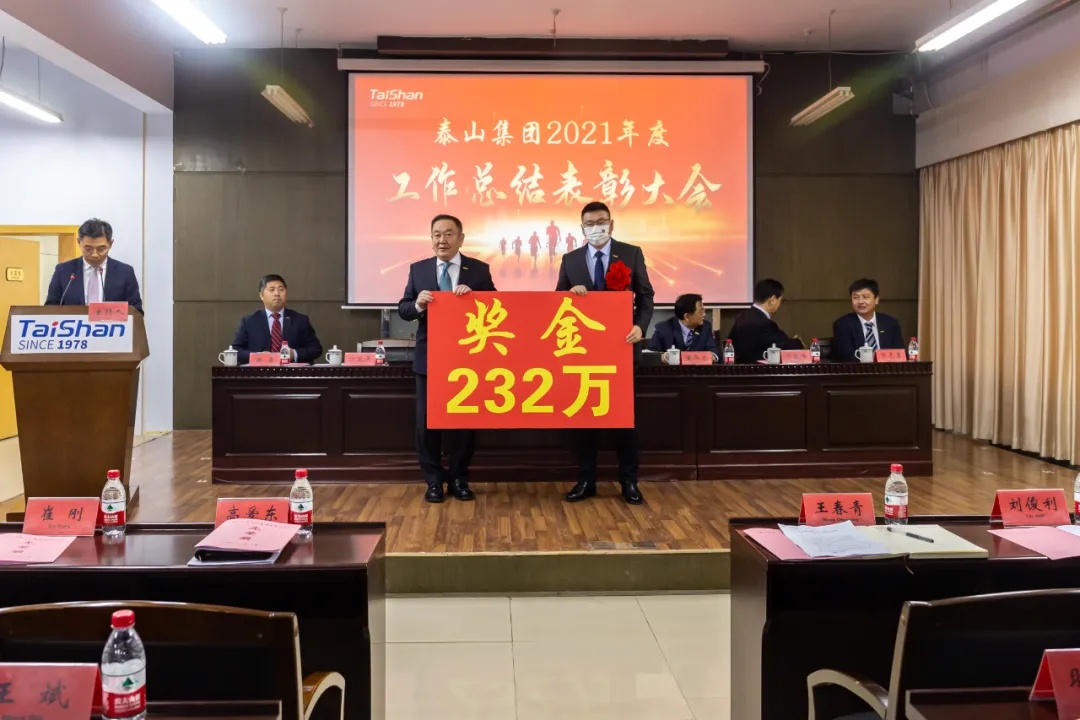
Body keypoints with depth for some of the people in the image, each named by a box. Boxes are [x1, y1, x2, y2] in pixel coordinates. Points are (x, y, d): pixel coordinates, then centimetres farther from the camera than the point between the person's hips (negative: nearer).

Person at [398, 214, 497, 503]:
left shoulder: (479, 270, 0)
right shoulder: (418, 269, 4)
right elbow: (403, 309, 3)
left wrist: (473, 296, -20)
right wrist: (418, 304, -18)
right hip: (428, 358, 1)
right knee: (427, 421, 4)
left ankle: (459, 479, 23)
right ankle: (434, 480, 17)